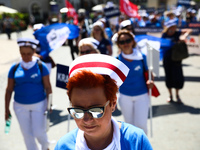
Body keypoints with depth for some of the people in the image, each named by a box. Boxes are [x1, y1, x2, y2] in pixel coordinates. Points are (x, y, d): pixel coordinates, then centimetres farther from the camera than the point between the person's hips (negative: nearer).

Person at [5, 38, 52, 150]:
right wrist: (7, 109, 3)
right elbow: (9, 90, 3)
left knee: (39, 132, 1)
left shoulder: (41, 66, -7)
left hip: (39, 104, -2)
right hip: (20, 106, 2)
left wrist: (49, 105, -10)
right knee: (27, 134, 11)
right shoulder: (15, 68, -2)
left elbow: (47, 87, -5)